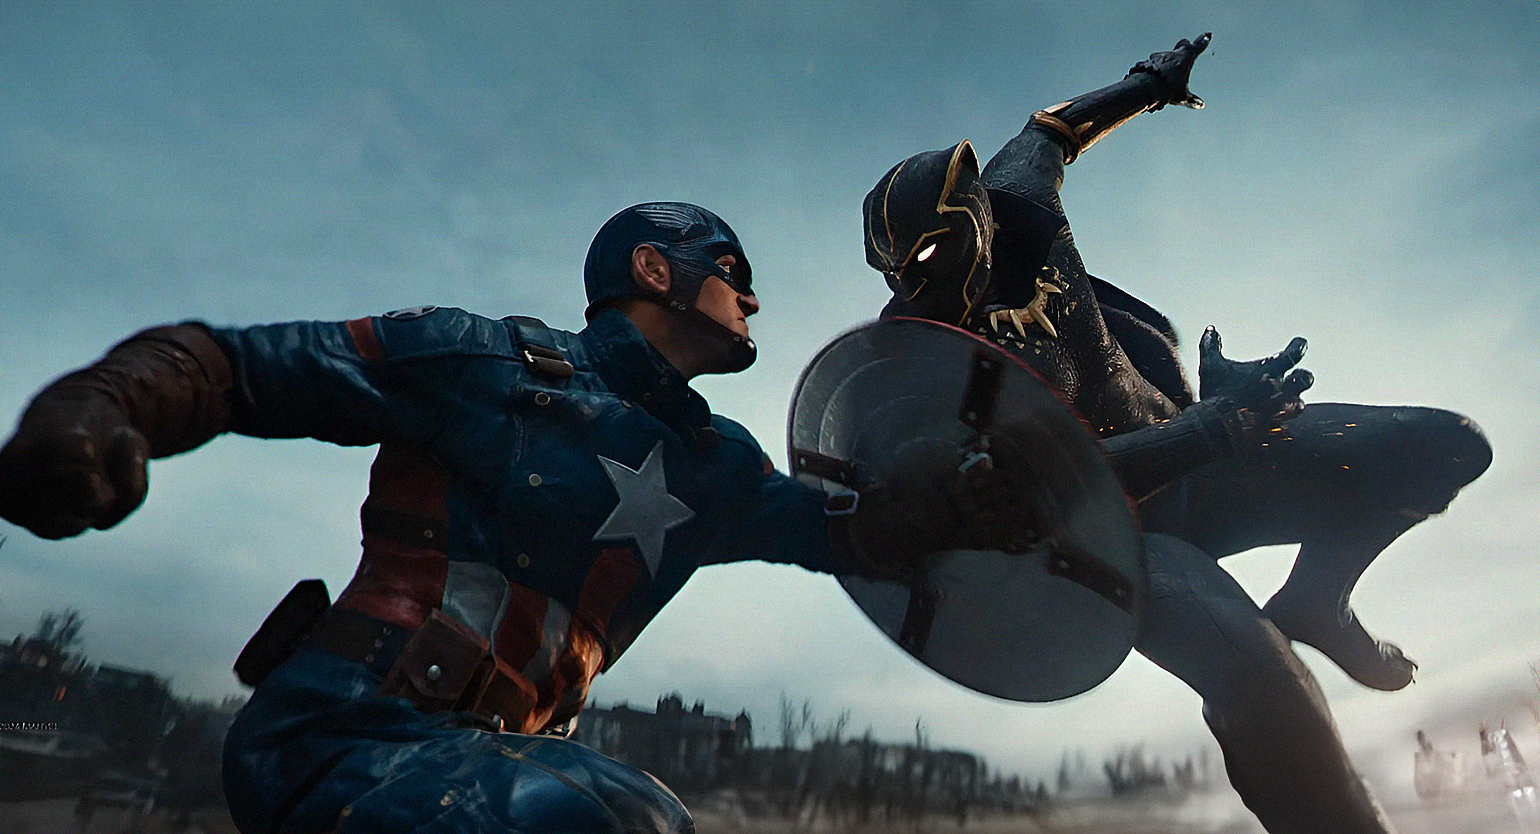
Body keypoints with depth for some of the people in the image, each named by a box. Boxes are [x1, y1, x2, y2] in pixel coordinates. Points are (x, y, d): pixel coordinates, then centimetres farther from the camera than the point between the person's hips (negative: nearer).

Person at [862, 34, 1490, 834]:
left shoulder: (1014, 205, -11)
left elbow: (1050, 128, 15)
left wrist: (1148, 83, 29)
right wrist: (1211, 427, -36)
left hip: (1183, 443, 6)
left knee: (1446, 445, -5)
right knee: (1250, 668, -35)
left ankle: (1311, 603, 14)